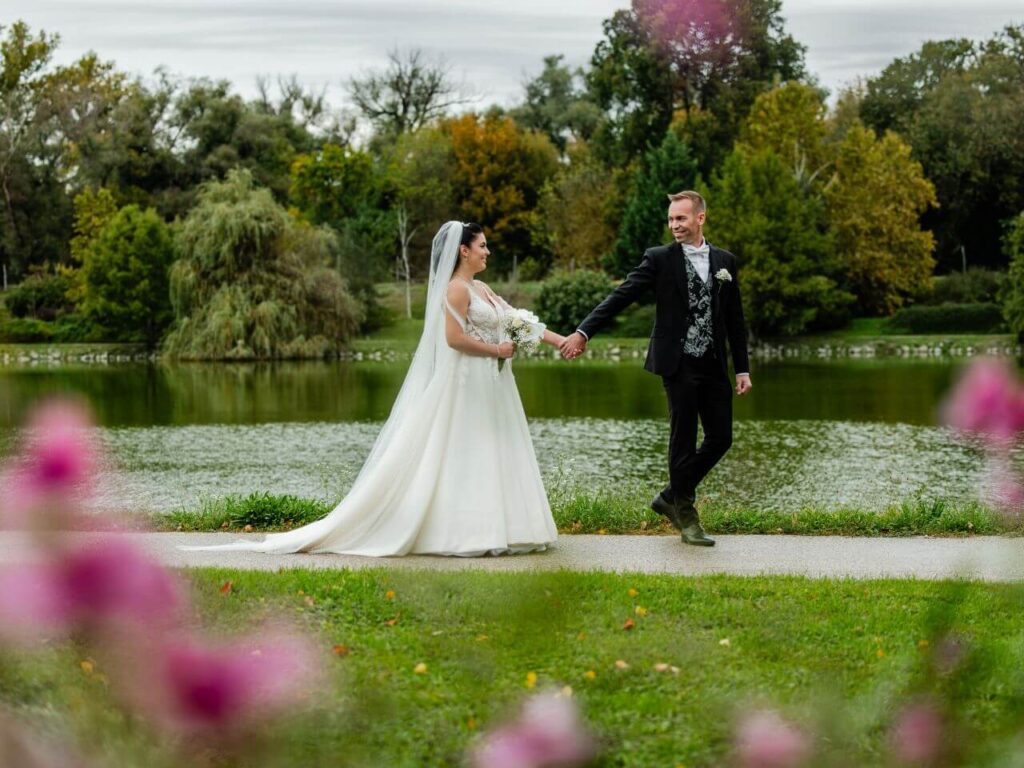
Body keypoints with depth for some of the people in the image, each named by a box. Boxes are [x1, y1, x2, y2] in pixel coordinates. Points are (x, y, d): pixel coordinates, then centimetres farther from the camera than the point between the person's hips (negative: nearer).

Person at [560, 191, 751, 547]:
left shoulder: (725, 261, 9)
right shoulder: (659, 259, -2)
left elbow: (735, 319, 12)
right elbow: (620, 297, -8)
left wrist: (743, 368, 8)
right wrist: (583, 331, -19)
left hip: (715, 366, 4)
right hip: (679, 365, -4)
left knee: (721, 438, 5)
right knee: (683, 439, 0)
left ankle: (671, 497, 22)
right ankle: (686, 516, 14)